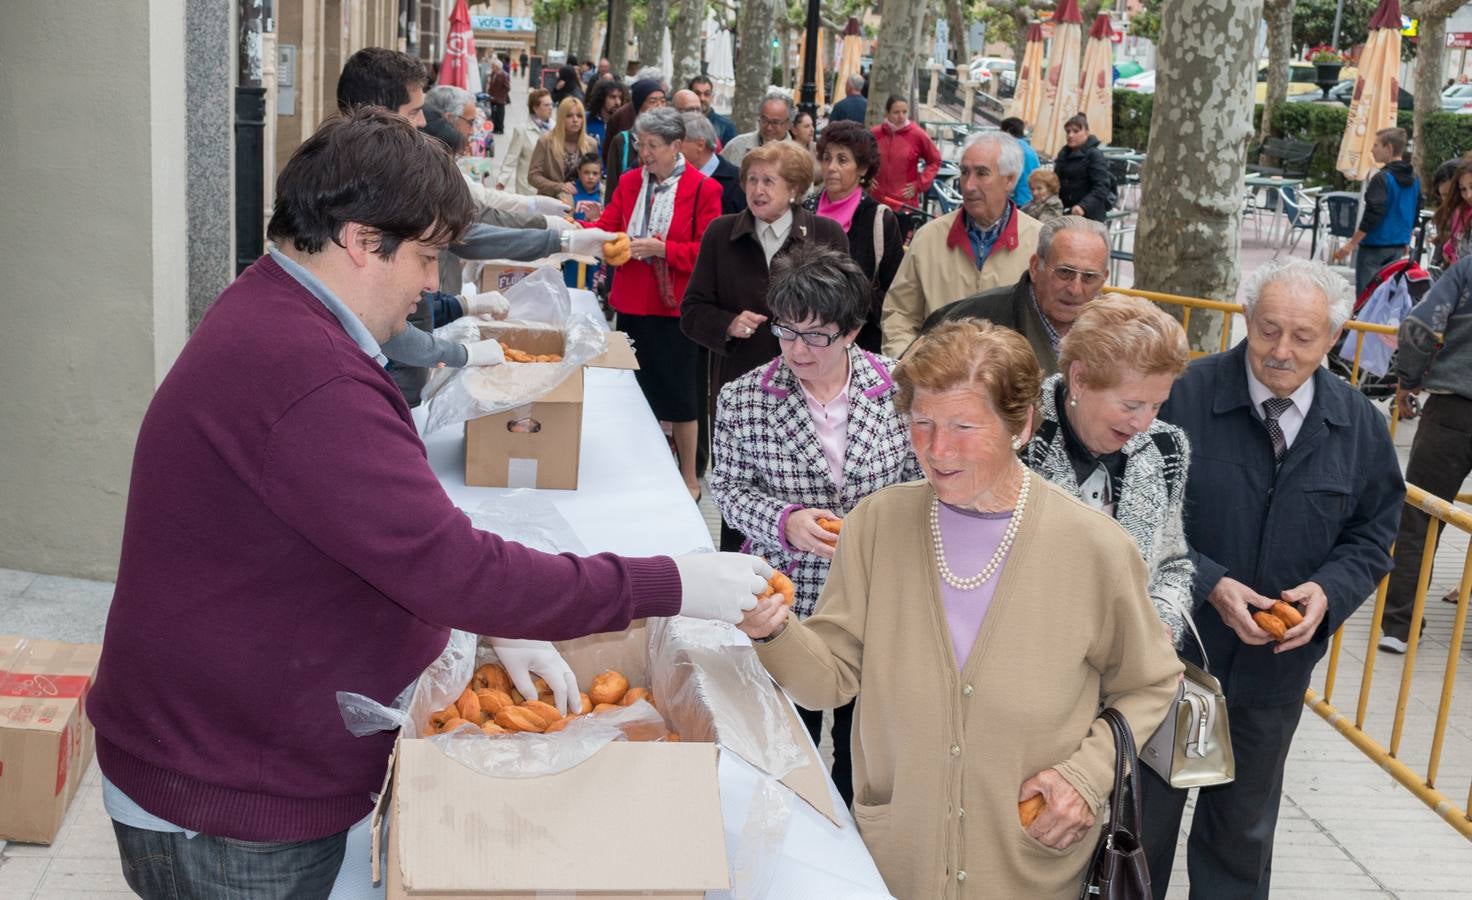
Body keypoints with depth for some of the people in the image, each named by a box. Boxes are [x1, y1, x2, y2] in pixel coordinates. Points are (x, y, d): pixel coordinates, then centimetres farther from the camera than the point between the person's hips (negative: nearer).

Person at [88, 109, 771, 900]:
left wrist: (495, 625, 2)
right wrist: (672, 586, -22)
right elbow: (457, 570, -30)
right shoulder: (305, 375, -30)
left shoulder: (272, 317, 5)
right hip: (230, 814, -10)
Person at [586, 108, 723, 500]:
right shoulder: (629, 182, 8)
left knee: (677, 394, 4)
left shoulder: (703, 189, -9)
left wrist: (660, 248, -21)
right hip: (631, 305, 5)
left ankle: (689, 479, 18)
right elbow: (606, 228, 2)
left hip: (673, 308, -5)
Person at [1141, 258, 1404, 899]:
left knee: (1244, 827, 22)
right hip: (1172, 648, -3)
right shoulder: (1186, 395, -17)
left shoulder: (1360, 425, -5)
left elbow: (1370, 538, 4)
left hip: (1277, 666, 3)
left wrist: (1328, 591, -15)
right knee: (1145, 812, 15)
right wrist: (1209, 584, -24)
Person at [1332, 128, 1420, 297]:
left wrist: (1351, 244, -16)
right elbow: (1415, 214, 18)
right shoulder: (1414, 179, 9)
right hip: (1399, 248, 8)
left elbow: (1372, 216, -20)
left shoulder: (1382, 178, -16)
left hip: (1375, 247, -8)